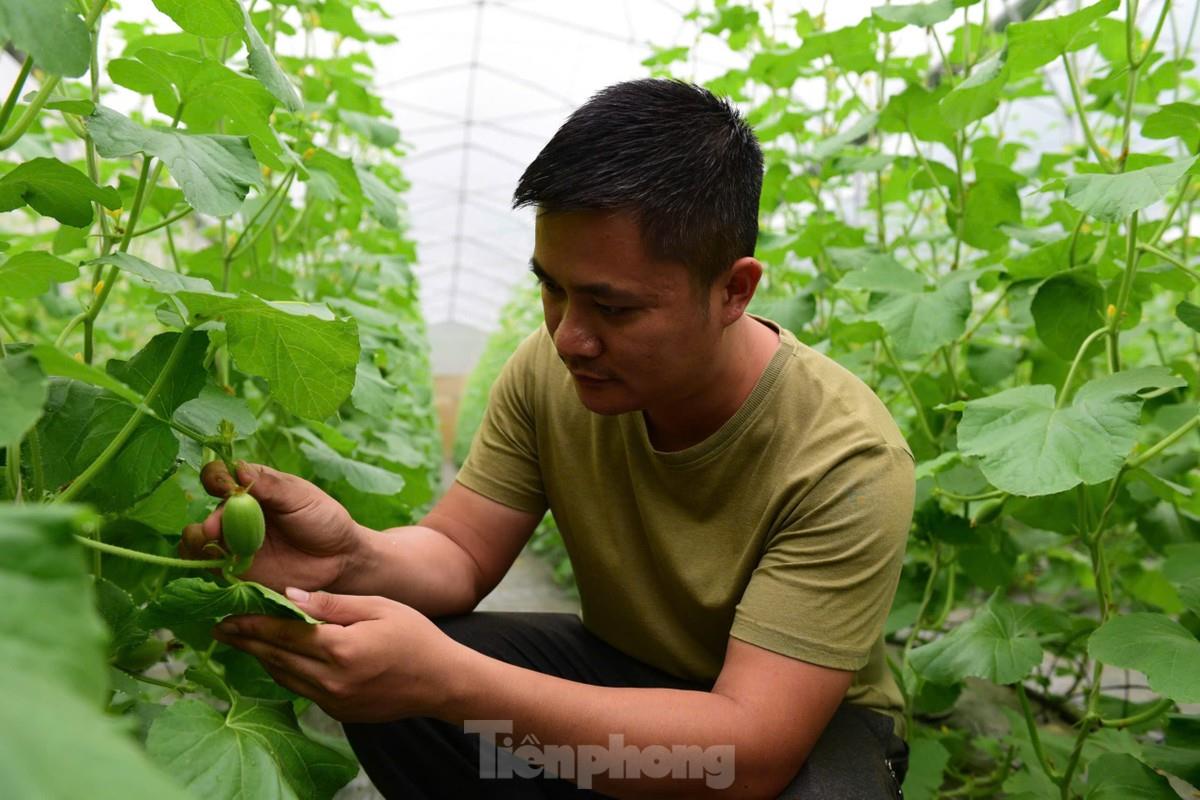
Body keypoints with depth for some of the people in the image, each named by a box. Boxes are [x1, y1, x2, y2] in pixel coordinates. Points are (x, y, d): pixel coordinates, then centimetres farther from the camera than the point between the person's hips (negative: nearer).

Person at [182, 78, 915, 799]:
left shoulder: (847, 464, -30)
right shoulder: (550, 372, -17)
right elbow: (461, 554, -8)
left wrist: (448, 682, -43)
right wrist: (356, 558, -33)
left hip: (811, 723, -3)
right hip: (623, 674, 4)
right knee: (381, 684, -19)